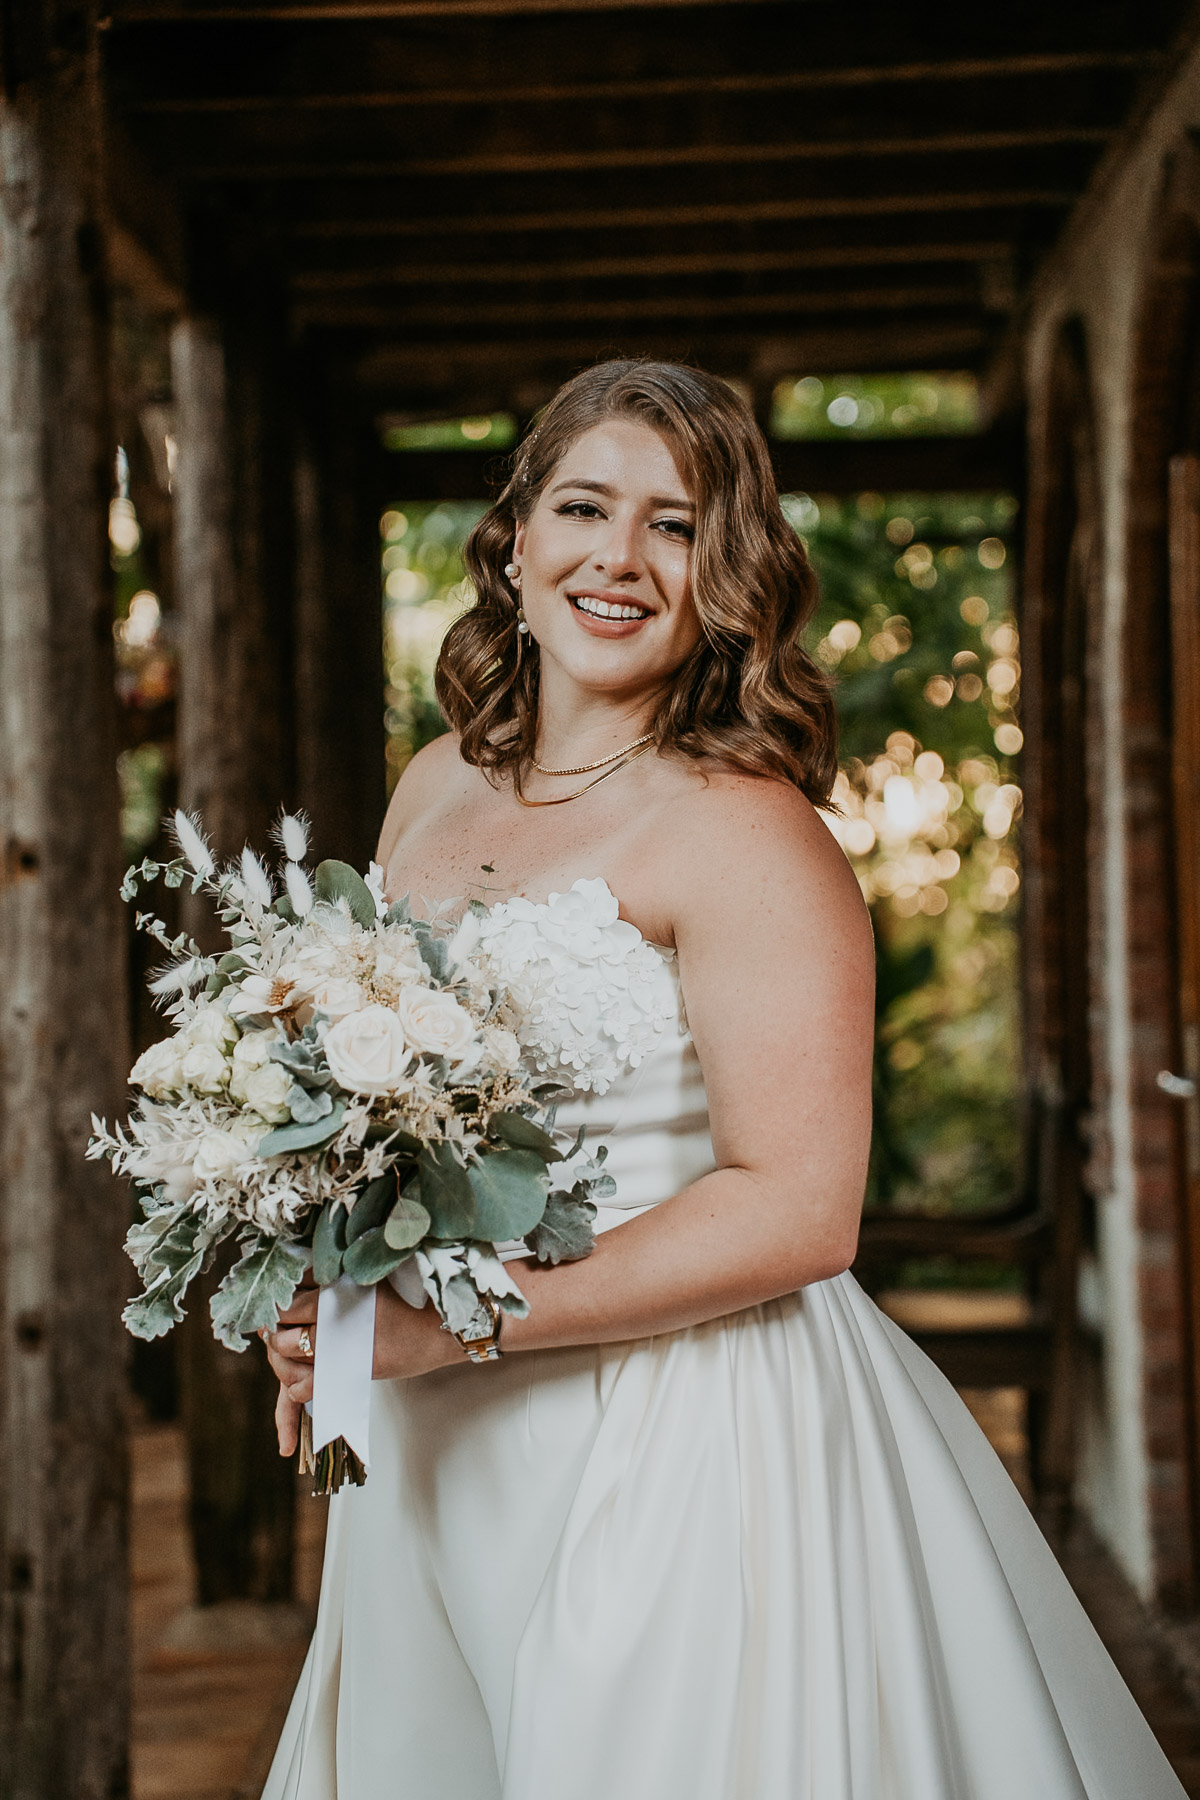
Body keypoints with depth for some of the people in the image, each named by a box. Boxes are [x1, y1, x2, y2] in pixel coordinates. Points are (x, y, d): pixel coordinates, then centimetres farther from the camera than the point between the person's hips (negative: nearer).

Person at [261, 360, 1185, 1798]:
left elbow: (799, 1210, -21)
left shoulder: (741, 833, -15)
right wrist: (330, 1323, 2)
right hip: (446, 1464, 7)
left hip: (685, 1455, -7)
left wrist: (454, 1318, -22)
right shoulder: (435, 789, 7)